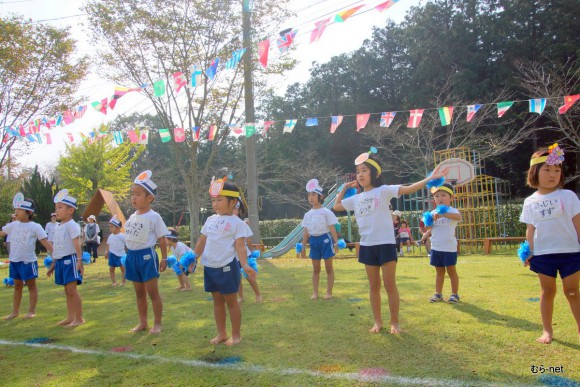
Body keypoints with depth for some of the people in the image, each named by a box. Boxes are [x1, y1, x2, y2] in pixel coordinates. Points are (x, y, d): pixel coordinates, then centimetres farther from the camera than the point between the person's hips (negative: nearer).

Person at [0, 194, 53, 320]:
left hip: (28, 261, -6)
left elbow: (45, 242, -14)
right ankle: (15, 311, 23)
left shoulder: (35, 227, -10)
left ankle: (32, 311, 12)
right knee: (17, 286, 15)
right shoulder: (13, 225, 5)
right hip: (14, 260, 6)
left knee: (31, 285, 5)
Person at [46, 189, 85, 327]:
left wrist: (79, 261, -28)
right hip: (60, 261, 9)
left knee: (72, 290, -9)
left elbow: (77, 244, -20)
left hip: (69, 260, -9)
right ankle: (70, 317, 22)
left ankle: (79, 318, -3)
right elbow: (55, 247, 21)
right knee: (67, 290, 14)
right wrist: (53, 264, 23)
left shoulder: (72, 225, -11)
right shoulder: (57, 227, 16)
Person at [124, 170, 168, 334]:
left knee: (152, 292, 0)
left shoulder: (154, 217, -11)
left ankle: (157, 323, 12)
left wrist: (164, 259, -8)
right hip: (132, 256, 7)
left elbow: (162, 239, -8)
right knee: (139, 292, 15)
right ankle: (143, 322, 27)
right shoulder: (132, 217, 9)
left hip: (147, 255, -7)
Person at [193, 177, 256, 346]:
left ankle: (236, 335, 17)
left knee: (231, 301, 5)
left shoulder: (236, 222, -8)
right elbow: (202, 242, 14)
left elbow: (240, 246, -14)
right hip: (209, 267, 6)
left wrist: (245, 264, -27)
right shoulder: (210, 220, 9)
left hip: (227, 267, -6)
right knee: (217, 301, 15)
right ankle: (221, 333, 26)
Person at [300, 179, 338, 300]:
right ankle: (315, 292, 15)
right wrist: (303, 246, 7)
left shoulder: (326, 212, -7)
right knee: (315, 269, 10)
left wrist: (336, 242, -16)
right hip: (313, 241, 5)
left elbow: (332, 228, -9)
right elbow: (306, 232, 9)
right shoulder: (307, 214, 7)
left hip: (325, 239, -5)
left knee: (329, 268, 4)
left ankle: (329, 292, 11)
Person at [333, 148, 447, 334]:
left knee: (389, 284, 1)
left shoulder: (383, 191, -4)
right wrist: (345, 187, 17)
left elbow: (408, 189, -15)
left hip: (385, 244, -5)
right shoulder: (356, 198, 11)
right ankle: (378, 321, 23)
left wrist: (431, 178, -27)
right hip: (367, 246, 5)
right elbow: (336, 206, 22)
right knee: (374, 285, 12)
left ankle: (394, 322, 15)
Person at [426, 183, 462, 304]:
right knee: (439, 272, 15)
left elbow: (459, 217, -35)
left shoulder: (452, 211, -10)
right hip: (435, 247, 5)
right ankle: (438, 293, 21)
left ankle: (455, 294, 15)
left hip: (449, 248, -5)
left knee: (451, 271, 6)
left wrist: (442, 214, -49)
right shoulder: (433, 213, 8)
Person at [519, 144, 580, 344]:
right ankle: (547, 330, 21)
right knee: (548, 291, 11)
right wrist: (529, 252, 0)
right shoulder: (530, 202, 3)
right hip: (543, 253, 2)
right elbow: (530, 229, 6)